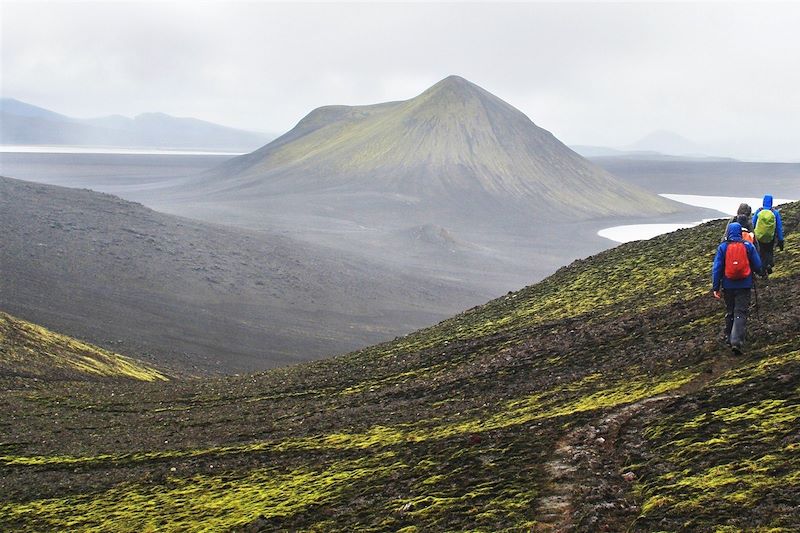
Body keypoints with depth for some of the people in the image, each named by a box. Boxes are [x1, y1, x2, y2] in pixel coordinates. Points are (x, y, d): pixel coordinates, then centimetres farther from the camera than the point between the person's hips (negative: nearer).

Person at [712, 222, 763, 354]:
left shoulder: (722, 247, -4)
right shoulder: (748, 246, -3)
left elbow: (716, 269, -6)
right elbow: (758, 266, 1)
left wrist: (715, 287, -1)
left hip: (728, 286, 1)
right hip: (744, 286, -1)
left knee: (729, 312, 19)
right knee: (741, 313, -2)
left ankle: (729, 338, 30)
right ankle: (737, 342, -16)